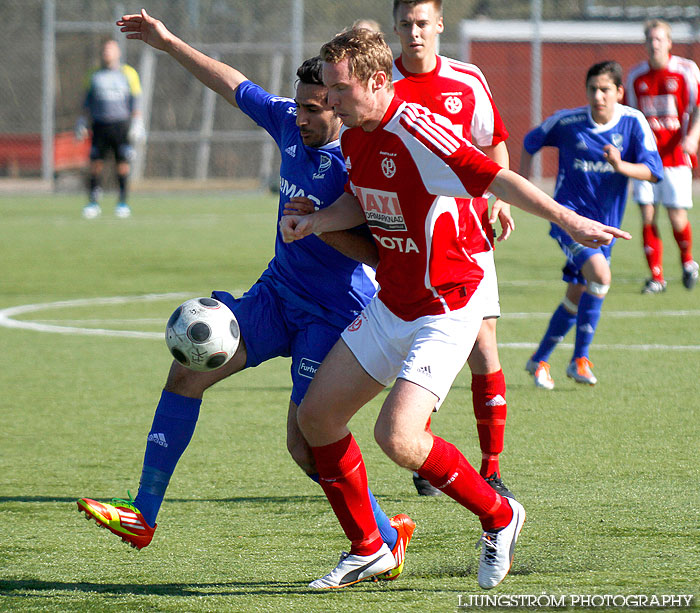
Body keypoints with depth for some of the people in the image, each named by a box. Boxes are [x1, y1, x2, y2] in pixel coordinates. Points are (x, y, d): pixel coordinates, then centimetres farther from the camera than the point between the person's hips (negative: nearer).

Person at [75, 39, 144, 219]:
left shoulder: (128, 73, 7)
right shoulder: (95, 76, 15)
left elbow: (136, 100, 5)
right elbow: (88, 101, 19)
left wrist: (137, 123, -3)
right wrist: (81, 123, 13)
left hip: (121, 126, -2)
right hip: (100, 126, 2)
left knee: (123, 164, -3)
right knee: (95, 164, -5)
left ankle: (123, 203, 6)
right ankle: (93, 203, 0)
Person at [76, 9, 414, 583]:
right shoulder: (288, 122, 0)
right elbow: (235, 85, 15)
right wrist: (168, 42, 18)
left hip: (335, 314, -8)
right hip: (278, 293, 8)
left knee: (305, 443, -15)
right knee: (189, 369, -3)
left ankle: (387, 536, 7)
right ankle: (143, 516, 3)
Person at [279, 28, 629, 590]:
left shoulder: (414, 131, -23)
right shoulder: (355, 137, 4)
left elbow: (495, 178, -29)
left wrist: (569, 220, -36)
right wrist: (315, 222, 1)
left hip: (446, 308, -9)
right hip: (390, 305, 9)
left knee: (397, 437, -22)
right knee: (316, 416, 6)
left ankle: (498, 517, 2)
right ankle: (368, 549, 19)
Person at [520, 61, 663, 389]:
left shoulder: (633, 123, -7)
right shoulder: (566, 122, -9)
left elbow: (653, 171, -14)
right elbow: (531, 141, 10)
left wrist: (620, 165, -32)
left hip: (605, 224, 4)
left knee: (577, 297, 12)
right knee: (600, 275, -26)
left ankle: (539, 360, 32)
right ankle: (580, 359, -17)